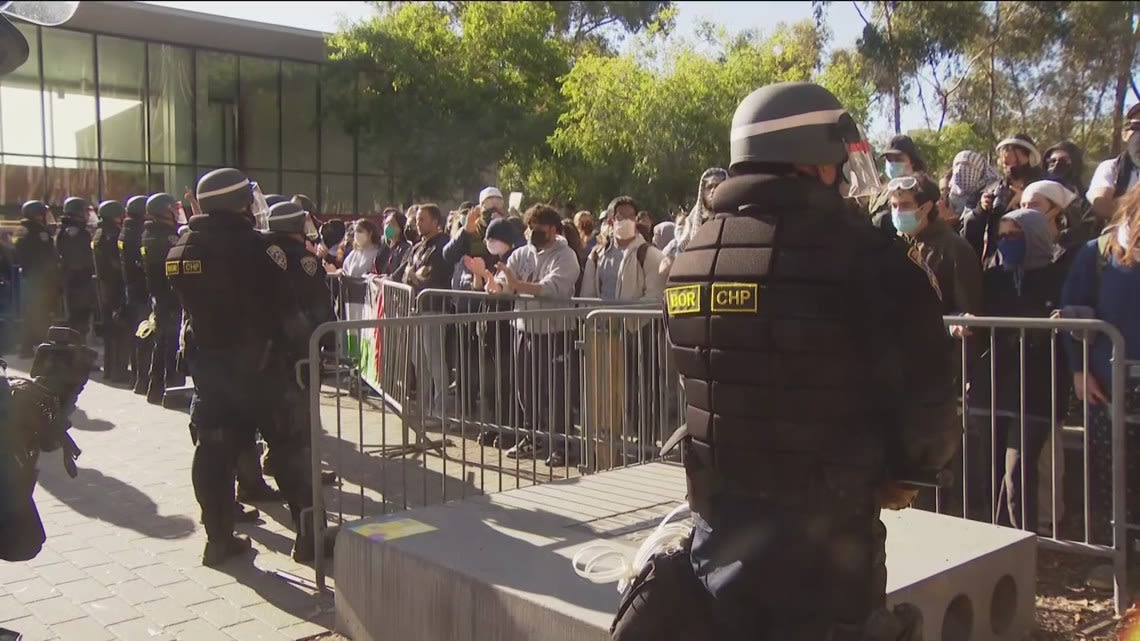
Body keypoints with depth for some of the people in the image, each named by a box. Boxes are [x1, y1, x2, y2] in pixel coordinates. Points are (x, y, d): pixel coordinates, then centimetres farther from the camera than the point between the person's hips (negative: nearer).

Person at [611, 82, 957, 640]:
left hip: (718, 516, 5)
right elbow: (926, 392, -14)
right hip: (826, 527, -5)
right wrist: (906, 467, 6)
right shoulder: (863, 254, -17)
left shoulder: (692, 255, 2)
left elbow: (702, 382, 5)